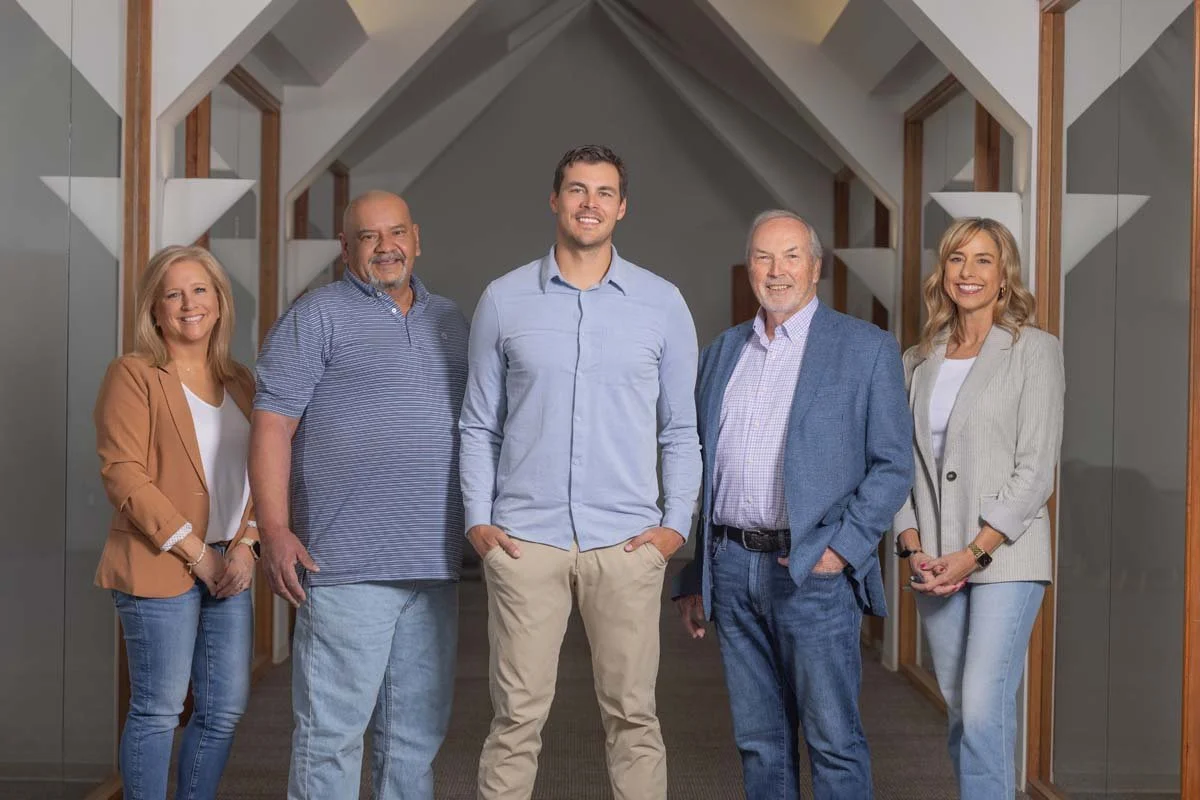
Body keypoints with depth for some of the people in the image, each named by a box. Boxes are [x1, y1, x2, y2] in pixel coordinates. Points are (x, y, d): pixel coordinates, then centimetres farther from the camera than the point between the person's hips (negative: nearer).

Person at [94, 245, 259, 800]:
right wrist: (196, 552, -13)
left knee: (225, 709, 7)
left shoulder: (240, 384, 15)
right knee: (159, 709, -1)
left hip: (228, 570, 6)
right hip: (159, 568, -6)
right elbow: (123, 477, -11)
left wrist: (246, 544, -2)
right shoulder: (133, 375, -3)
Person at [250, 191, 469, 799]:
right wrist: (275, 530, -15)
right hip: (348, 564, -6)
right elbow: (272, 423, -6)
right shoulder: (317, 317, 0)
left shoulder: (449, 322, 18)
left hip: (435, 564, 6)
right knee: (333, 726, -3)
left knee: (417, 728, 13)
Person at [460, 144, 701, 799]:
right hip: (524, 540, 0)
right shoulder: (504, 300, 6)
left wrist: (676, 523, 0)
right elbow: (479, 426, 9)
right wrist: (477, 519, 0)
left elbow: (681, 429, 9)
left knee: (632, 714, 5)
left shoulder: (663, 304, 6)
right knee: (517, 716, 3)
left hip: (627, 542, 0)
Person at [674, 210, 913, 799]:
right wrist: (691, 579, 13)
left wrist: (843, 547, -14)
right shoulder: (722, 352, 14)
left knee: (833, 740, -1)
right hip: (732, 568, 5)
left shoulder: (867, 348, 0)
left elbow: (893, 464, -3)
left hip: (814, 572, -4)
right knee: (759, 741, 12)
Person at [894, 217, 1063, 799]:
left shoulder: (1035, 351, -1)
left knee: (985, 711, -13)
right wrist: (912, 546, -2)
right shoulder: (917, 362, 13)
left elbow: (1035, 471, -7)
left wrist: (975, 552, -13)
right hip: (934, 565, 5)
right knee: (960, 713, 9)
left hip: (1004, 557, -5)